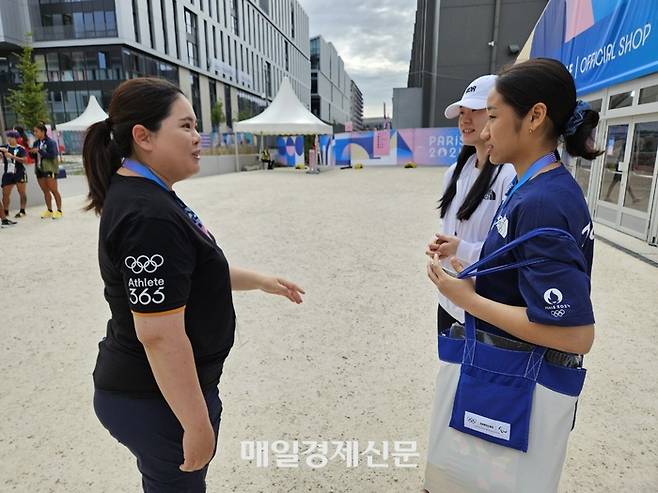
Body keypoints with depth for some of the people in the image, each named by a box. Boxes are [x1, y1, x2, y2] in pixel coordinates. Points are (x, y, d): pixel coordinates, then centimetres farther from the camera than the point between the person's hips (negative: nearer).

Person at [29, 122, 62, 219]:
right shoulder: (36, 143, 12)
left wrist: (39, 151, -19)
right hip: (39, 169, 7)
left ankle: (59, 210, 2)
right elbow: (34, 156, 16)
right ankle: (49, 210, 18)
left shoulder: (51, 142, -9)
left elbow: (52, 155, -18)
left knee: (54, 190, -3)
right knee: (45, 191, 11)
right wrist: (31, 152, -4)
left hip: (50, 169, -7)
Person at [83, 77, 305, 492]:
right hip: (158, 401, -9)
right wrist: (198, 424, -22)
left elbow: (190, 271, 16)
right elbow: (159, 335, -30)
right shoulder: (150, 216, -28)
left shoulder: (146, 196, 6)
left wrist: (260, 281, 15)